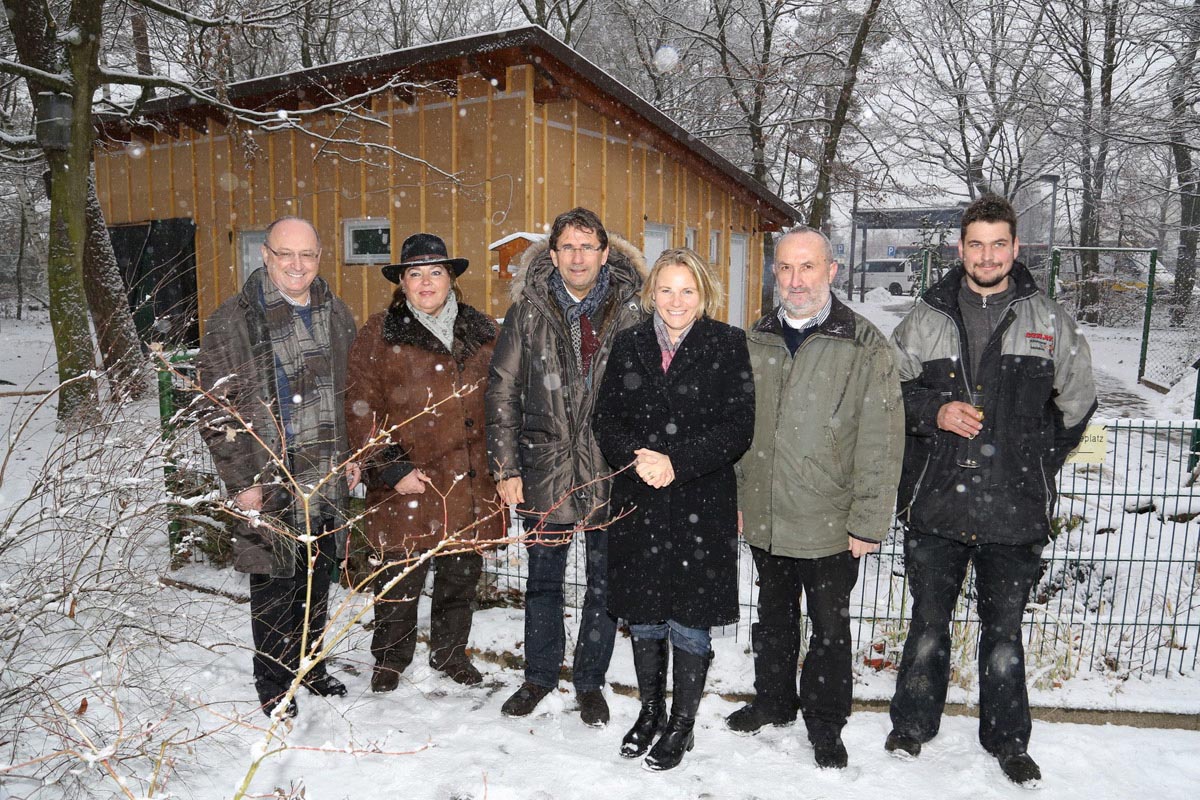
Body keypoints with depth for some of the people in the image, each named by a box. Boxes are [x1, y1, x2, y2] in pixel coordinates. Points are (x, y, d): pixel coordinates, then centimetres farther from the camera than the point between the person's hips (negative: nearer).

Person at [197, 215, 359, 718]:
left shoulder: (336, 315, 7)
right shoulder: (231, 323, -9)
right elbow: (218, 412, -9)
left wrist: (352, 455, 11)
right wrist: (241, 481, -12)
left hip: (328, 479, 5)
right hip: (269, 484, -5)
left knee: (318, 580, 17)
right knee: (274, 586, 6)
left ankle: (311, 664, 36)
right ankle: (273, 682, 25)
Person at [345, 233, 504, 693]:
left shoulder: (480, 332, 10)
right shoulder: (379, 335, -1)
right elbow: (362, 409, -6)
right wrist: (390, 468, -13)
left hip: (471, 483, 4)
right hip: (408, 484, -3)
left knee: (462, 574, 15)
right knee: (399, 577, 7)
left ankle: (451, 652, 36)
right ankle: (390, 659, 30)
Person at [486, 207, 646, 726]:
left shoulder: (631, 311, -3)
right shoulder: (528, 310, -1)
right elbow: (502, 390, 0)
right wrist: (506, 467, -4)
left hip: (612, 473, 0)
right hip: (545, 469, 1)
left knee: (605, 582, 12)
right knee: (543, 579, 15)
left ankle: (590, 681, 32)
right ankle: (539, 676, 36)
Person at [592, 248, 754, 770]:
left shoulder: (728, 345, -4)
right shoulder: (629, 345, 6)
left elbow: (738, 428, -10)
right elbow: (606, 418, 3)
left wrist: (676, 462, -19)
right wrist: (636, 455, -17)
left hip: (701, 506, -3)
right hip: (639, 503, 3)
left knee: (689, 621, 6)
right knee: (643, 616, 15)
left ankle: (682, 724, 26)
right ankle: (651, 711, 36)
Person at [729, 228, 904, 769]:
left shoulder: (865, 345, -10)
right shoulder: (755, 341, 4)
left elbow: (881, 442, -12)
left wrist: (869, 522, -13)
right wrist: (733, 497, 9)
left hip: (831, 525, -4)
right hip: (764, 520, 4)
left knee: (830, 629, 13)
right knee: (773, 618, 22)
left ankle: (825, 724, 32)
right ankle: (773, 700, 43)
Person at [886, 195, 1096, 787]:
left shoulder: (1048, 320, 3)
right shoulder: (927, 316, 3)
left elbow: (1076, 401, 14)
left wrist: (1037, 465, 11)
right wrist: (933, 411, -10)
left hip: (1013, 510, 0)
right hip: (934, 504, 0)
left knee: (1004, 628, 13)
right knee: (928, 621, 13)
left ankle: (1007, 740, 31)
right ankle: (913, 725, 31)